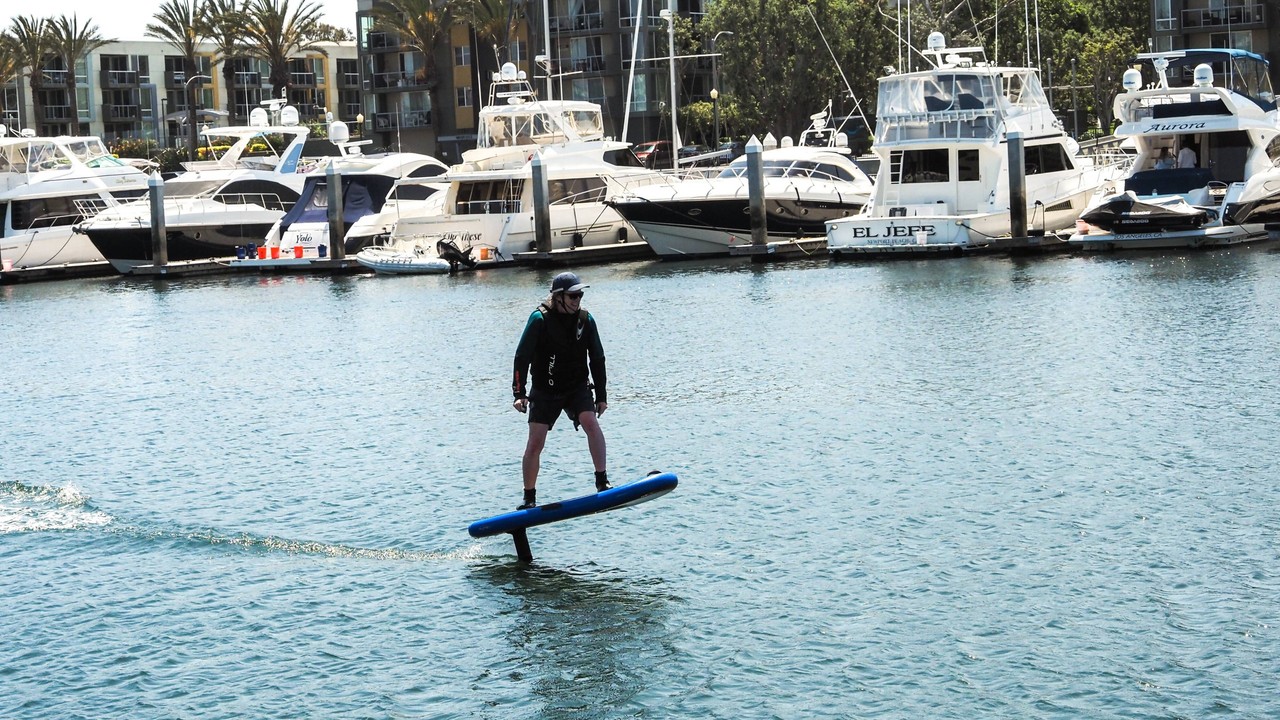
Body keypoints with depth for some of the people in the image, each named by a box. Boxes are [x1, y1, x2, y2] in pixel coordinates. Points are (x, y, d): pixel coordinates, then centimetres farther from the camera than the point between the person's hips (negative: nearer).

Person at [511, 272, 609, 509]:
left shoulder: (585, 320, -2)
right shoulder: (540, 319, -13)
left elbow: (597, 359, 8)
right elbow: (522, 357, -11)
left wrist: (601, 395, 8)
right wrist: (519, 394, -17)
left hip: (578, 387, 2)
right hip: (545, 390, -2)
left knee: (591, 423, -24)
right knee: (535, 443, -6)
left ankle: (602, 481, -21)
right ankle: (529, 498, 8)